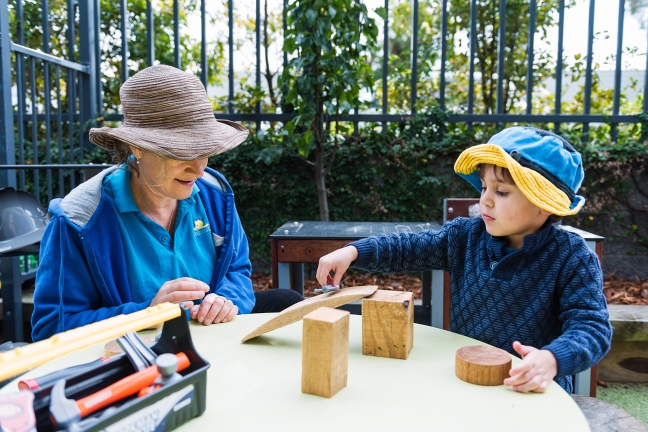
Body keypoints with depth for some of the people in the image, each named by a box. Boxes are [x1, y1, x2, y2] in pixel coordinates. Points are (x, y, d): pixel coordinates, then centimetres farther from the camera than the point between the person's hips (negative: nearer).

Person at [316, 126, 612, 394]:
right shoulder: (466, 236, -1)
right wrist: (353, 251, -14)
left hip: (531, 391, 0)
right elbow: (407, 249, 2)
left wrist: (551, 359, -40)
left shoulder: (573, 259, -12)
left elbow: (593, 327, -19)